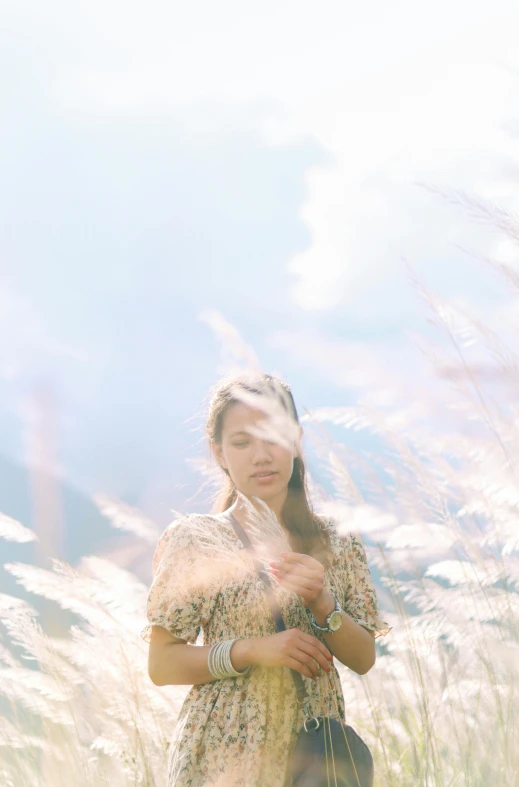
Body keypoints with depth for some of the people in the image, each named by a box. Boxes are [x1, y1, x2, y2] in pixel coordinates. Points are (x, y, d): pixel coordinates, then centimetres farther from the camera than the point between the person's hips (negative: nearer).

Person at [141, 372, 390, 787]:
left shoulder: (338, 543, 4)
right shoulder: (193, 539, -5)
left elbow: (364, 659, 2)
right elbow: (161, 664, -6)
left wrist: (321, 604, -15)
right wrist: (251, 650, -19)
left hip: (315, 752, 3)